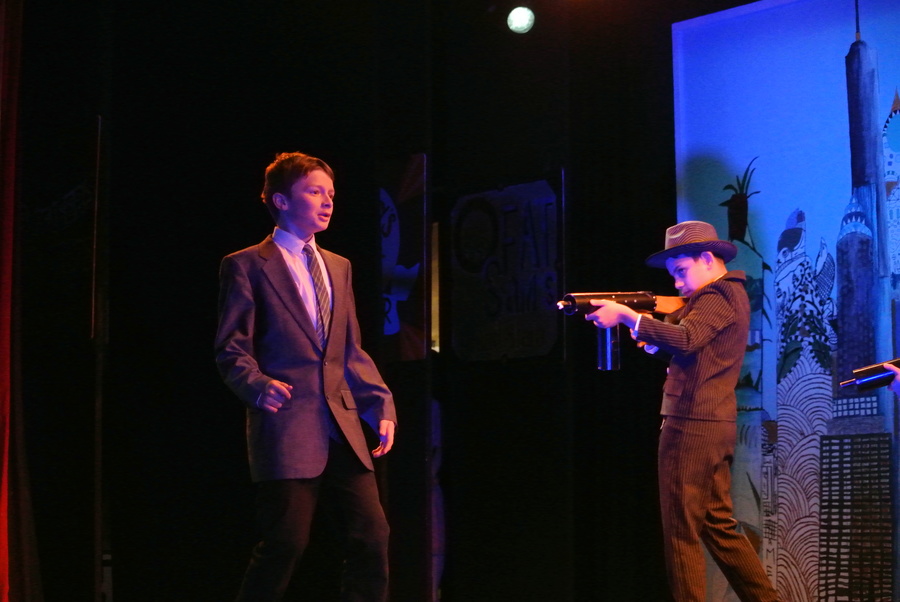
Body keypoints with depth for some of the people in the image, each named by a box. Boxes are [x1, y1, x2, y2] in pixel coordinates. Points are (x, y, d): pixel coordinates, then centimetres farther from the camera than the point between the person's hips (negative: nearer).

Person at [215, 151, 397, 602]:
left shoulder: (338, 267, 21)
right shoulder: (246, 266, 2)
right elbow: (231, 349, -3)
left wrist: (381, 407, 8)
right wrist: (257, 386, -22)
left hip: (342, 429, 6)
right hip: (287, 427, -6)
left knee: (372, 536, -3)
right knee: (286, 543, -7)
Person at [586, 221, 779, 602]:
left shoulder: (718, 295, -10)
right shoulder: (730, 295, 21)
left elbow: (686, 340, -28)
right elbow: (685, 352, 18)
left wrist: (626, 316, -27)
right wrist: (648, 335, 1)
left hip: (692, 425, -10)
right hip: (716, 427, 10)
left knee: (682, 530, -5)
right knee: (718, 524, 15)